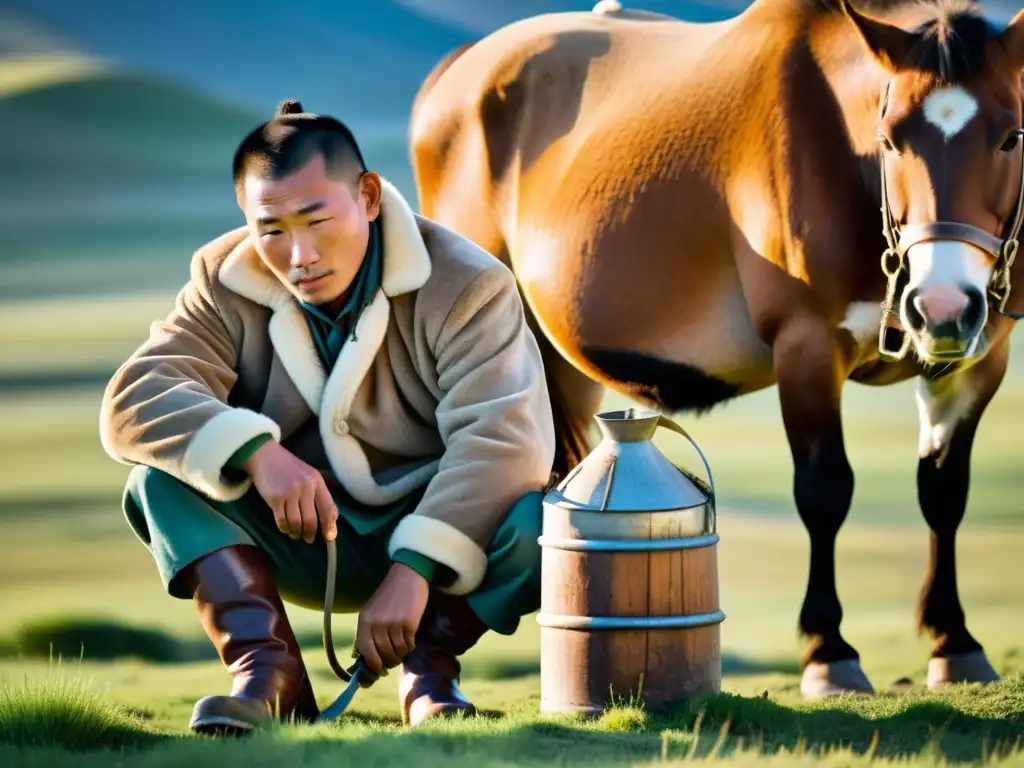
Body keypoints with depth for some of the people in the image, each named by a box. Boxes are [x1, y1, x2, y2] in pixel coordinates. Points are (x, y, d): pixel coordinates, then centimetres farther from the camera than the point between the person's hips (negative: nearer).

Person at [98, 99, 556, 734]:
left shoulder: (465, 284, -16)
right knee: (160, 479, -22)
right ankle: (266, 668, -30)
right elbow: (134, 400, -20)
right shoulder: (227, 283, -8)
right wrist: (255, 451, -39)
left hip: (437, 526, -2)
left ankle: (431, 663, -14)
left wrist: (414, 570, -39)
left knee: (534, 519, -34)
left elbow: (503, 438, -28)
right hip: (299, 539, 2)